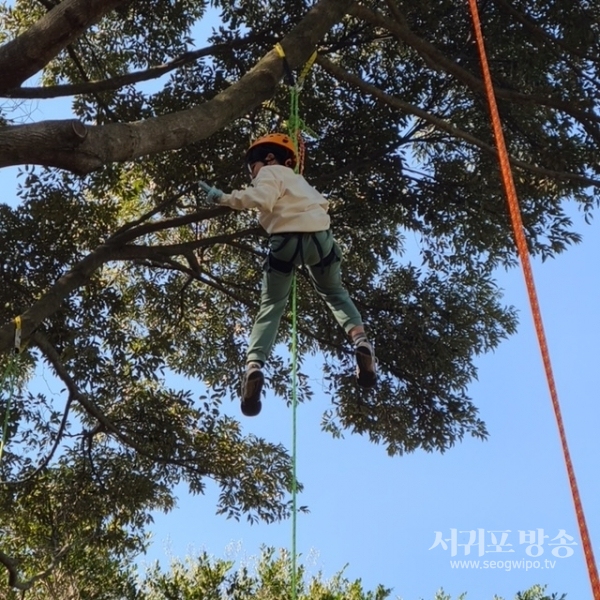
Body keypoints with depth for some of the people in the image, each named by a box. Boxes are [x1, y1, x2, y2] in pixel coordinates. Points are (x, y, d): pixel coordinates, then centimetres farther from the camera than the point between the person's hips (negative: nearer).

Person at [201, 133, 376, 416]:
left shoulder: (270, 172, 9)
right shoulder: (298, 179, 31)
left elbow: (262, 199, -11)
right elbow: (321, 203, 27)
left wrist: (224, 198, -6)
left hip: (285, 241, -5)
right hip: (319, 237, 5)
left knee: (271, 306, 6)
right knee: (334, 293, 26)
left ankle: (254, 365, -12)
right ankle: (360, 340, 0)